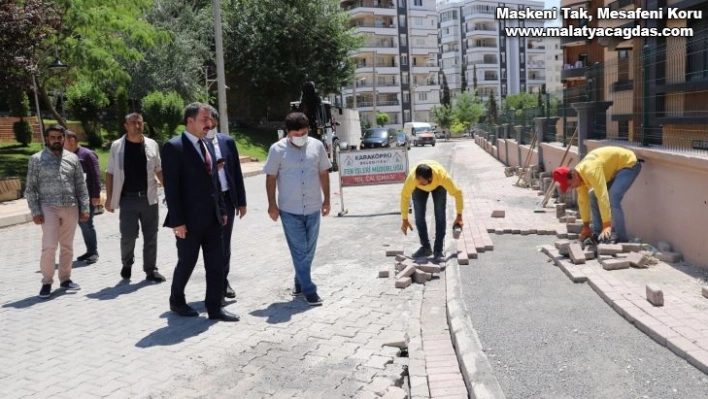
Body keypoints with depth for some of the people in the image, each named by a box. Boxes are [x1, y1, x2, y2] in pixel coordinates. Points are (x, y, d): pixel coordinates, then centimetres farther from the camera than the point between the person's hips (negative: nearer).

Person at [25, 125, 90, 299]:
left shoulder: (72, 158, 8)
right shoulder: (37, 159, 1)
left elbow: (81, 185, 9)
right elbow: (30, 188, 0)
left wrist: (84, 208, 3)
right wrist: (35, 211, -8)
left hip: (71, 208, 3)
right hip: (48, 208, -3)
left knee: (67, 246, 10)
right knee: (49, 246, -8)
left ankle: (65, 279, 22)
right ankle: (47, 282, 6)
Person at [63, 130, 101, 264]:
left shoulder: (87, 154, -9)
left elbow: (96, 175, -14)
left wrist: (96, 195, -19)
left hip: (88, 196, -7)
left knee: (87, 224, -5)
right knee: (82, 224, 10)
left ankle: (94, 252, 4)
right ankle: (90, 251, 19)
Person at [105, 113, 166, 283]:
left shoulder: (152, 145, 4)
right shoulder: (117, 146, 0)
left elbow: (159, 170, 10)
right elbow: (110, 173, 3)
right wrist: (109, 198, -1)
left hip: (149, 198, 2)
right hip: (128, 198, -2)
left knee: (150, 236, 6)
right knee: (128, 236, 1)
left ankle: (151, 270, 16)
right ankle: (126, 264, 27)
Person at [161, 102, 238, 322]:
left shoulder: (208, 144, 12)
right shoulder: (174, 146, -11)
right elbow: (171, 187, -15)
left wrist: (221, 209, 13)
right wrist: (177, 220, -18)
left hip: (212, 217, 7)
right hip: (190, 219, -7)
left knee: (216, 264, 7)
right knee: (186, 263, 9)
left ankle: (215, 308, 17)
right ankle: (177, 301, 32)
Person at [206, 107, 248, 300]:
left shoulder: (227, 141, 4)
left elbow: (237, 172, 5)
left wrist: (241, 201, 4)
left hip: (227, 198, 3)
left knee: (224, 244, 14)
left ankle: (223, 281, 28)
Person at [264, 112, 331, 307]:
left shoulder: (317, 146, 1)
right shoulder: (278, 149, -6)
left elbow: (323, 174, 9)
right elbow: (271, 178, -2)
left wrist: (326, 199, 8)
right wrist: (272, 204, -5)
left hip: (313, 208, 3)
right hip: (289, 210, -3)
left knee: (309, 250, 13)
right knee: (299, 251, 0)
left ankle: (300, 282, 31)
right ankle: (308, 289, 6)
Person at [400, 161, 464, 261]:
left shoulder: (442, 176, -43)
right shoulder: (412, 177, -42)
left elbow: (457, 193, -29)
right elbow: (405, 196, -26)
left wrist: (459, 216, -25)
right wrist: (405, 220, -21)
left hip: (438, 186, -1)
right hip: (418, 189, 1)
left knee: (440, 215, -13)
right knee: (419, 215, -9)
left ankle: (438, 250, -7)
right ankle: (426, 247, 6)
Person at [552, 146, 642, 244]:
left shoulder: (590, 171, -35)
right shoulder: (579, 176, -6)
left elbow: (603, 197, -40)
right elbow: (583, 201, 2)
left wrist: (607, 225, -42)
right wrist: (586, 227, 8)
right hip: (615, 168, 9)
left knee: (612, 198, -24)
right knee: (593, 196, 5)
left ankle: (621, 237, -16)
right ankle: (599, 233, 11)